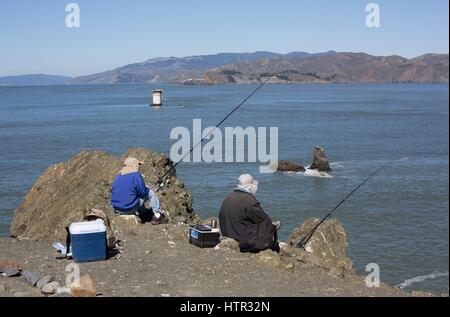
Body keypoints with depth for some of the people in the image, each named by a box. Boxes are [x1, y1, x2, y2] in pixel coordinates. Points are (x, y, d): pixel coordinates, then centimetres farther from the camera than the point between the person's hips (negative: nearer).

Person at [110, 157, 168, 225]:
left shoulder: (118, 176, 7)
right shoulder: (136, 176, -14)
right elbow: (143, 192, -12)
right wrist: (146, 189, 11)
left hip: (116, 209, 7)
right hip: (130, 209, -7)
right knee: (150, 193, 7)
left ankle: (143, 214, 38)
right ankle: (157, 216, 11)